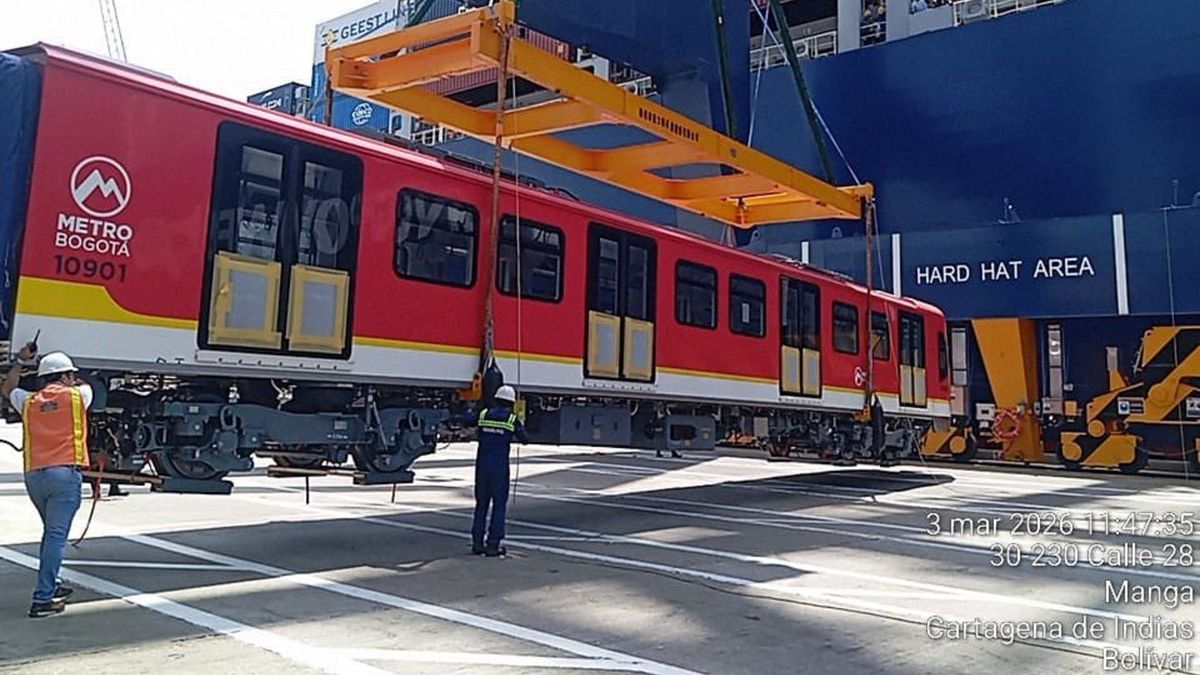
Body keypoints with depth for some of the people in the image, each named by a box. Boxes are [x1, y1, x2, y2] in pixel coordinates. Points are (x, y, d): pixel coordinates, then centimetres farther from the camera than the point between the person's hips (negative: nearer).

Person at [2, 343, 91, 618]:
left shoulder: (29, 401, 14)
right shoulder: (76, 396, 4)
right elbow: (85, 387, 30)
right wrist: (72, 382, 47)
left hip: (33, 475, 5)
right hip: (65, 472, -5)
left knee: (52, 532, 22)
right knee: (56, 535, -6)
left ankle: (50, 587, 30)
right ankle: (43, 599, -10)